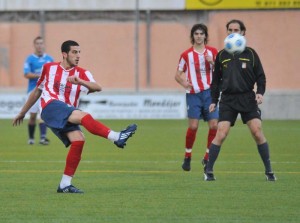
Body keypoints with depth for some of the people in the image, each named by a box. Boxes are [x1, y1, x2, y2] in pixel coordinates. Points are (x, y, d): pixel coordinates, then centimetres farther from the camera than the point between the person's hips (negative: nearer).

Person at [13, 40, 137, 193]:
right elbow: (37, 91, 24)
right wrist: (22, 113, 29)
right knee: (83, 116, -29)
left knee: (78, 140, -20)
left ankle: (65, 185, -14)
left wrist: (80, 81, -30)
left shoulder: (82, 73, 10)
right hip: (51, 106, -4)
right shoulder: (49, 68, 12)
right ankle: (116, 137, -44)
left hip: (67, 116, 4)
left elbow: (97, 88, -10)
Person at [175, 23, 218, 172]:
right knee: (193, 126, -10)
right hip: (193, 93, -2)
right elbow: (178, 75, 9)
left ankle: (207, 158, 8)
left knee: (214, 125, -7)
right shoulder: (186, 55, 4)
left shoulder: (213, 52, 8)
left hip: (210, 92, 2)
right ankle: (187, 157, 6)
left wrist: (213, 63, -10)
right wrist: (183, 83, -13)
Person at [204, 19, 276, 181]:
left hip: (248, 99, -1)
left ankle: (269, 171, -1)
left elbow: (260, 76, 7)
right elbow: (216, 80, 15)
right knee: (221, 134, -12)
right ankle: (208, 171, -2)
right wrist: (214, 101, 10)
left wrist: (260, 92, -9)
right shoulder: (222, 55, 9)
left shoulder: (250, 54, 5)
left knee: (257, 132, -11)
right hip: (228, 99, 1)